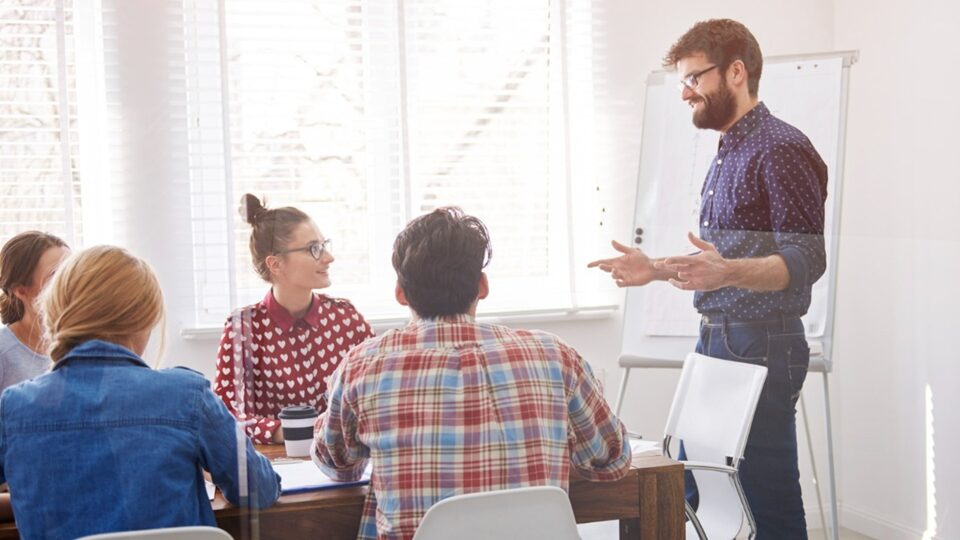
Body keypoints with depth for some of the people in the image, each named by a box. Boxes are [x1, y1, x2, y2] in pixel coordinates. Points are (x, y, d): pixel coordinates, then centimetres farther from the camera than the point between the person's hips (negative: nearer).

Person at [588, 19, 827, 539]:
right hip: (715, 341, 10)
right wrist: (656, 270, 15)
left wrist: (727, 272, -35)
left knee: (769, 497, -5)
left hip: (761, 346, -9)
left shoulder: (781, 149, -11)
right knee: (692, 490, 11)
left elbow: (805, 261, -19)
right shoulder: (726, 154, 19)